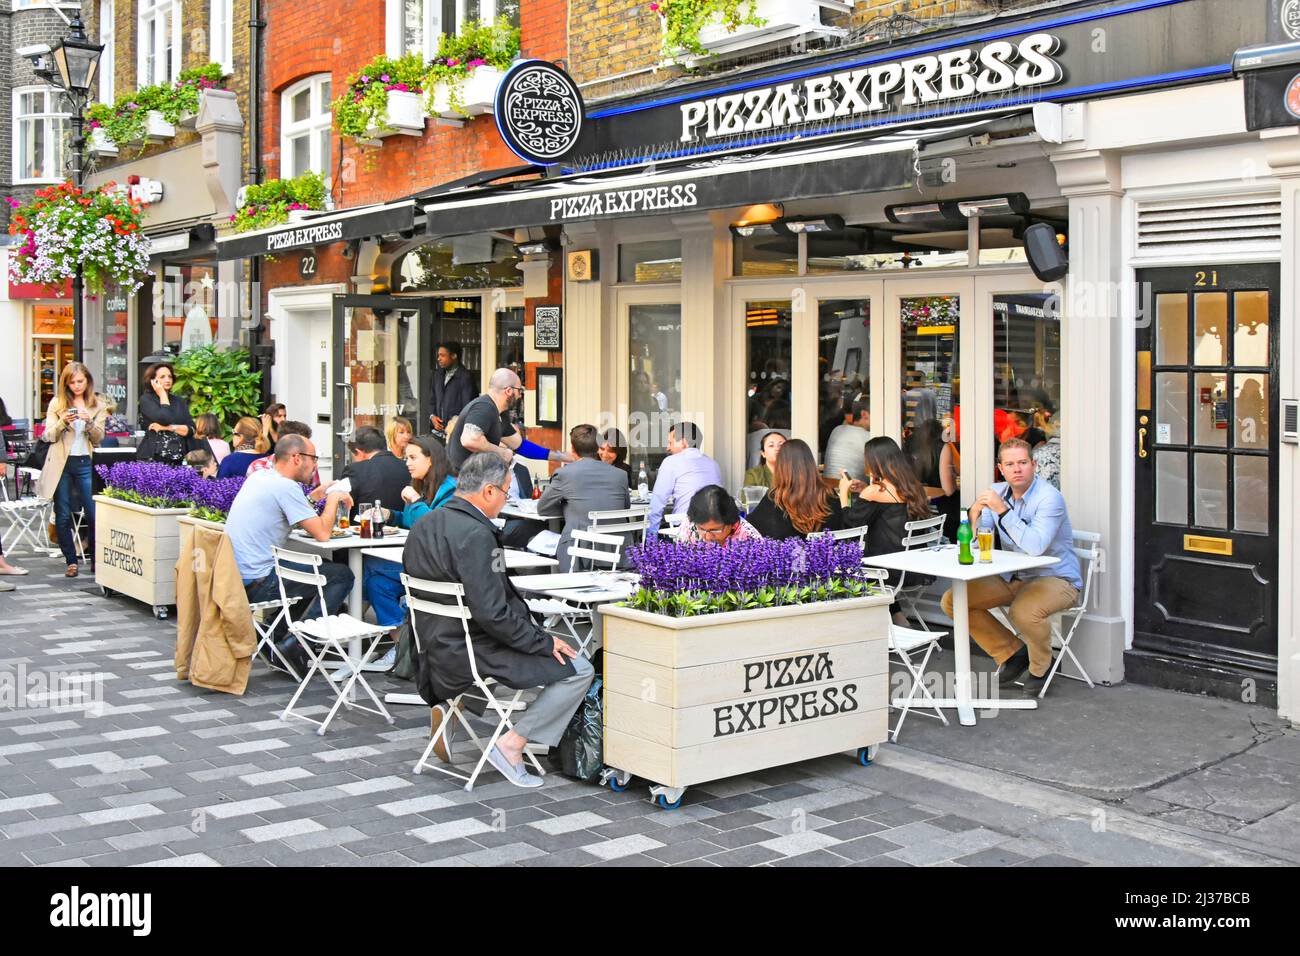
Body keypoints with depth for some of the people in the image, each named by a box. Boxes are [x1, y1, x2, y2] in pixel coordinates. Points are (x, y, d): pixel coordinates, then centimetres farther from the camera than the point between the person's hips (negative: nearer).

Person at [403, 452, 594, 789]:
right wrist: (545, 642, -16)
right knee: (579, 669, -6)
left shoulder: (424, 525, 5)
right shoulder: (475, 535, -23)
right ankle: (512, 744, -5)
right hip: (471, 654, -10)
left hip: (436, 647, 10)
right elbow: (491, 613, -27)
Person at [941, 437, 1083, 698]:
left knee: (1023, 612, -38)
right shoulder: (997, 492, 2)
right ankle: (1012, 653, 8)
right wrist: (975, 514, -15)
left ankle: (1040, 667, -4)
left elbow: (1035, 546, -33)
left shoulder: (1049, 498, -19)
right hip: (1013, 578, 7)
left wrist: (1003, 510, -31)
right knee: (952, 601, -4)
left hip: (1056, 579, -7)